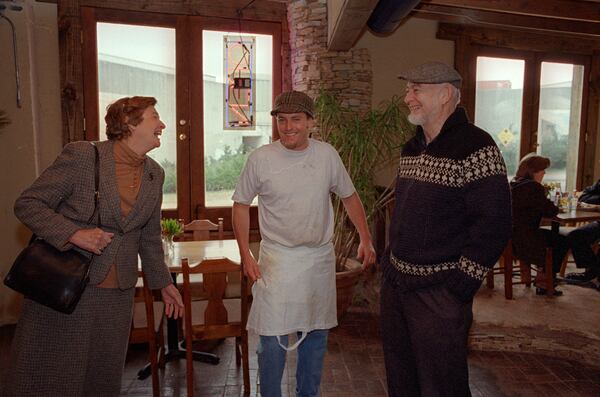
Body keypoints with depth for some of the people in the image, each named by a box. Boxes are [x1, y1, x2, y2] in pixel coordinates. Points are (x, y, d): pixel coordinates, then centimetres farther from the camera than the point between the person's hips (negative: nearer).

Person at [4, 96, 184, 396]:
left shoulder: (155, 174, 6)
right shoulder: (82, 155, -11)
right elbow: (27, 204, -7)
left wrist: (163, 282, 20)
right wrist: (74, 234, -22)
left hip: (118, 296, 5)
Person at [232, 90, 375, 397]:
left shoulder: (327, 155, -2)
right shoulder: (260, 159, -9)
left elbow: (349, 196, 10)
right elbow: (241, 205, 0)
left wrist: (365, 239, 5)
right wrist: (245, 255, -6)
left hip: (320, 258, 3)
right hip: (277, 259, -3)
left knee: (315, 334, 16)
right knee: (272, 337, -1)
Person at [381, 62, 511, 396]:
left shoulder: (475, 147, -14)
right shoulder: (412, 148, 11)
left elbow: (494, 224, -17)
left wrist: (462, 283, -17)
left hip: (440, 292, -7)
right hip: (396, 282, 8)